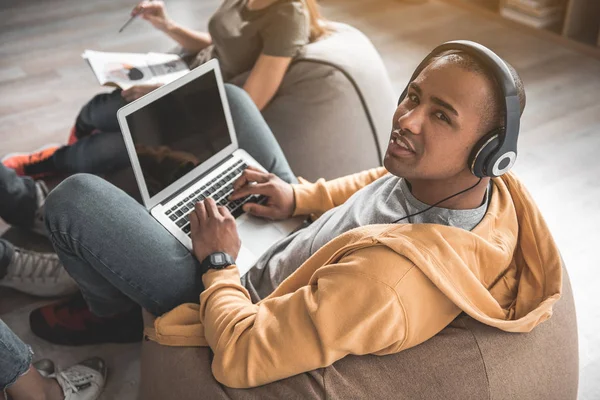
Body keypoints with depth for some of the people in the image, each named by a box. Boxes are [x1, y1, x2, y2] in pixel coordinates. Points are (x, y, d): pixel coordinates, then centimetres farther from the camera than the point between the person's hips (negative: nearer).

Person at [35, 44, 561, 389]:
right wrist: (301, 197, 2)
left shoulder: (394, 276, -44)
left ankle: (113, 310, 26)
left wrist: (218, 263, -19)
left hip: (242, 312, -8)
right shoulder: (482, 182, -16)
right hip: (292, 239, 8)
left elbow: (239, 357, -36)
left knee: (74, 200, -9)